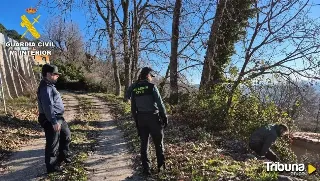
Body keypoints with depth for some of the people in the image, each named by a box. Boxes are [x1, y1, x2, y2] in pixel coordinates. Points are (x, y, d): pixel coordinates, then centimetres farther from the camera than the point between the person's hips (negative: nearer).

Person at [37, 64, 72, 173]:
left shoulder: (50, 85, 12)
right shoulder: (46, 88, -21)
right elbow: (48, 107, -28)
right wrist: (54, 121, -29)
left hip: (58, 117, 11)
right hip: (50, 120, -11)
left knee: (66, 135, 23)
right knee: (53, 144, 3)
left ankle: (64, 156, 41)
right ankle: (52, 167, 18)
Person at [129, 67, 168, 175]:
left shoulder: (134, 89, 3)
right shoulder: (151, 86, -11)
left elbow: (133, 108, 7)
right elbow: (160, 103, -12)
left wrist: (136, 121, 15)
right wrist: (164, 117, -1)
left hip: (141, 119, 4)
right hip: (153, 117, -4)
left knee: (144, 144, 14)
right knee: (158, 143, 13)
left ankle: (146, 169, 20)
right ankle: (161, 166, 23)